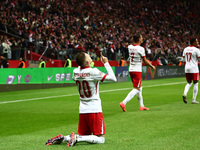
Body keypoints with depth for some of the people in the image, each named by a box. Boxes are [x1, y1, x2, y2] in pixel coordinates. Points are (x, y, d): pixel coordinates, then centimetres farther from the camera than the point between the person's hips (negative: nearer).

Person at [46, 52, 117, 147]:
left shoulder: (75, 72, 2)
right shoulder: (93, 72, -16)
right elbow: (113, 78, -12)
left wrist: (80, 63, 22)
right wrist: (106, 63, -4)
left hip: (82, 110, 7)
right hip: (94, 110, -7)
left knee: (84, 136, 17)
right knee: (100, 139, -4)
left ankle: (62, 138, -2)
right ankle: (77, 138, -21)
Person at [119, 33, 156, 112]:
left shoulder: (129, 47, 3)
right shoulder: (140, 49, -15)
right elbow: (145, 61, -8)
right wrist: (152, 66, 7)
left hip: (131, 70, 8)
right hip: (137, 71, -8)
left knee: (139, 88, 19)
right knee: (136, 89, -6)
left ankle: (141, 106, 24)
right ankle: (123, 103, -19)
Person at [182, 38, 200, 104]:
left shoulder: (185, 49, 10)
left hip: (187, 68, 6)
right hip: (194, 69, -6)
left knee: (189, 83, 18)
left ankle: (185, 94, -8)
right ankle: (194, 100, 2)